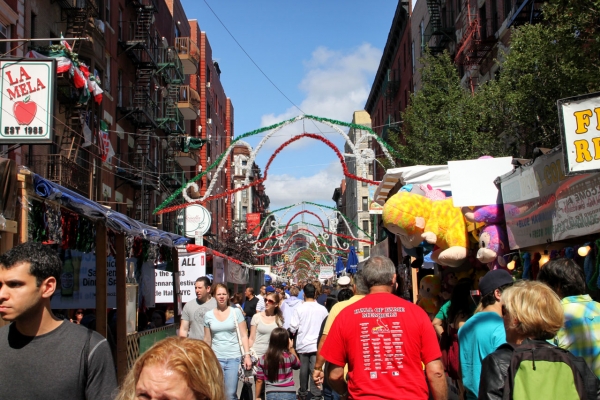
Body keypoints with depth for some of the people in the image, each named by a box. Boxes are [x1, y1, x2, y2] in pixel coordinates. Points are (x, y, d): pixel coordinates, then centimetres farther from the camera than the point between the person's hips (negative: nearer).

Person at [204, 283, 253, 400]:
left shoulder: (236, 312, 0)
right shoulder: (208, 315, 4)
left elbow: (244, 336, 0)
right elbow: (207, 339, 10)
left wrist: (247, 355, -7)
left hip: (234, 358, -2)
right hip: (216, 358, 2)